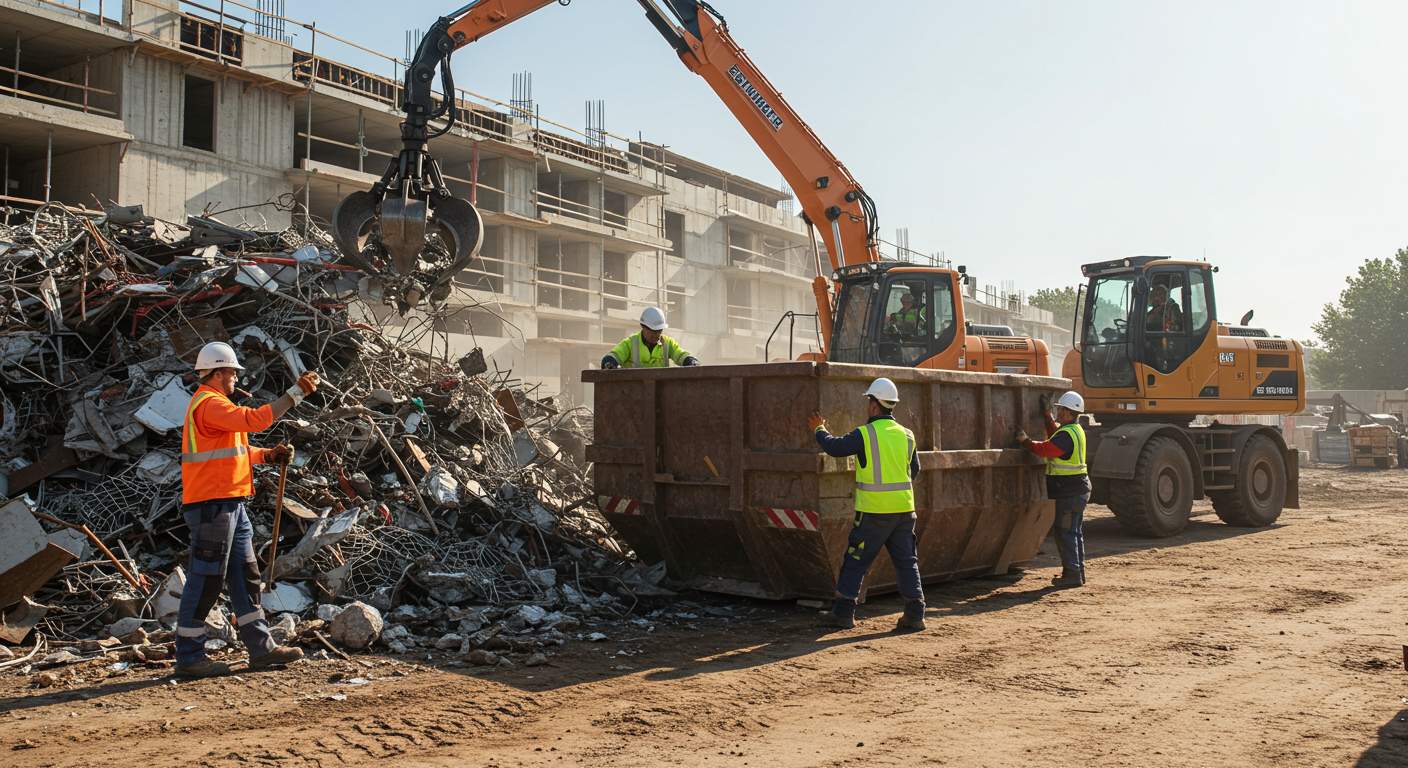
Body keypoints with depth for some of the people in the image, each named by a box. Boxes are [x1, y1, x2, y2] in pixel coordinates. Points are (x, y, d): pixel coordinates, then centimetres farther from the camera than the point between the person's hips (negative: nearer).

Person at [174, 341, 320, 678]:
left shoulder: (212, 403, 21)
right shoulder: (209, 404, -13)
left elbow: (234, 450, 23)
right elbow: (254, 419, -26)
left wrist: (269, 455, 9)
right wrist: (297, 393, -24)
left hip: (230, 505, 11)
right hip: (211, 505, -11)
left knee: (245, 576, 11)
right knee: (205, 580, -5)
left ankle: (261, 647, 15)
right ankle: (189, 656, 3)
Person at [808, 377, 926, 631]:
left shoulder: (865, 434, -11)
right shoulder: (906, 435, 6)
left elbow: (834, 447, -2)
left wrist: (819, 430, 16)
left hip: (874, 512, -4)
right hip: (904, 509, 5)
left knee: (855, 561, 6)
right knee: (907, 561, 9)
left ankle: (843, 613, 11)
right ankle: (915, 614, 6)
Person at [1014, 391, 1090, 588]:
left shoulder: (1067, 435, -20)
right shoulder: (1076, 429, 12)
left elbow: (1045, 449, -23)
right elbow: (1055, 436, 26)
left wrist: (1026, 442, -11)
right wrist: (1048, 417, 23)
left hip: (1069, 491, -10)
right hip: (1078, 489, 10)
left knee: (1065, 533, -7)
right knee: (1075, 532, 15)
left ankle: (1072, 574, -6)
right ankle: (1078, 572, 20)